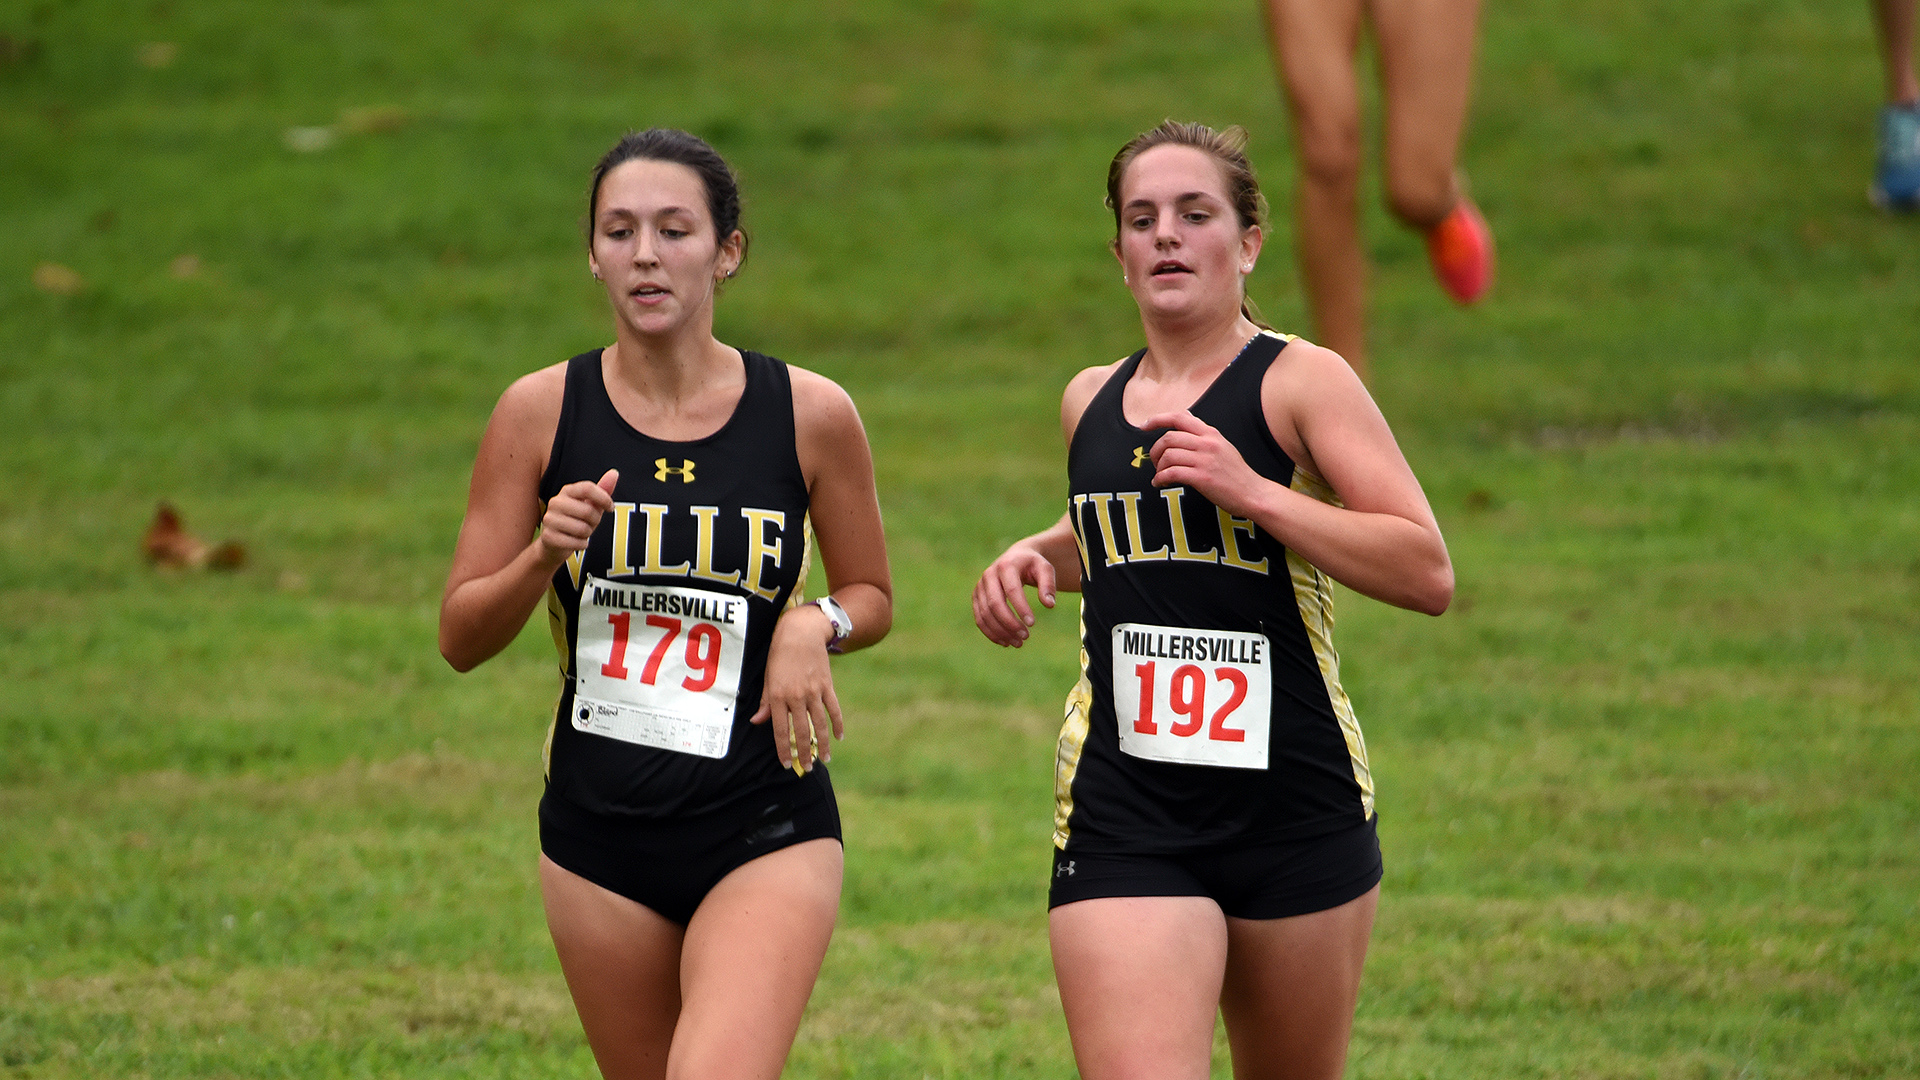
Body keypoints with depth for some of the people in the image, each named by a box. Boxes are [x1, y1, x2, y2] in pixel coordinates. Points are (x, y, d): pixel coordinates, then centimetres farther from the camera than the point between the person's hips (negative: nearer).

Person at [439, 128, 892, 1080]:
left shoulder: (809, 414, -3)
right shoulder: (542, 412, -1)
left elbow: (873, 598, 12)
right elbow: (461, 638, 2)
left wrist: (815, 625, -10)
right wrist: (544, 557, -17)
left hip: (765, 834, -3)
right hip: (599, 832, 3)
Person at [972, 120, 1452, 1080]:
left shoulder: (1301, 381, -4)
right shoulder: (1091, 403, 13)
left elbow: (1428, 574, -13)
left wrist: (1254, 493, -20)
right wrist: (1040, 554, 14)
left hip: (1296, 810, -2)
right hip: (1121, 815, 3)